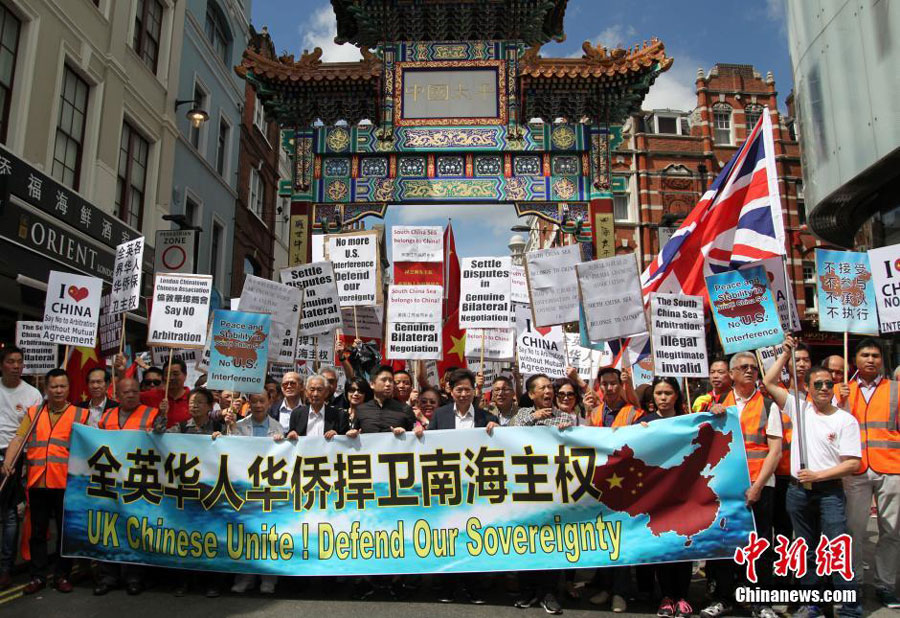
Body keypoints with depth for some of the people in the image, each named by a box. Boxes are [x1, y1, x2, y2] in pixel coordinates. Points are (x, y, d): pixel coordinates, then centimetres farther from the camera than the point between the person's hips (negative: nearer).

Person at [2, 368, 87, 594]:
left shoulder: (80, 414, 4)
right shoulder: (33, 413, 11)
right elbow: (18, 438, 2)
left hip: (66, 483, -2)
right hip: (37, 482, 2)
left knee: (65, 531, 6)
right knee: (37, 531, 11)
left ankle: (62, 575, 18)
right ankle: (38, 576, 23)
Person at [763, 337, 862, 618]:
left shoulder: (846, 420, -3)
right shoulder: (800, 408, 5)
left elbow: (853, 463, -7)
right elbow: (769, 383, 5)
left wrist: (817, 475, -14)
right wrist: (785, 353, 3)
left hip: (829, 491, -3)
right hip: (798, 490, 3)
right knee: (806, 550, 13)